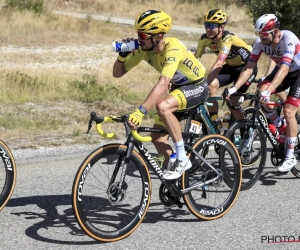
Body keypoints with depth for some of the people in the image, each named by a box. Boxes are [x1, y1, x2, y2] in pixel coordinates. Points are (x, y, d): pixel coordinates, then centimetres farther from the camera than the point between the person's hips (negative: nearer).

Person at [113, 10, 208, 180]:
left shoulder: (172, 48, -34)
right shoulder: (143, 49, -13)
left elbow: (163, 84, -47)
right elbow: (118, 73, -6)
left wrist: (141, 112, -55)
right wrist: (122, 55, -27)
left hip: (197, 87, -8)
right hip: (178, 88, 8)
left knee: (162, 106, -34)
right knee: (157, 137, -3)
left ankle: (182, 158, -21)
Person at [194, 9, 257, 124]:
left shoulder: (227, 38, -34)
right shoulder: (205, 38, -15)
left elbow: (219, 63, -43)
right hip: (230, 66, 6)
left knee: (231, 101, -15)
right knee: (211, 86, -19)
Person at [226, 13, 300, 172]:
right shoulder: (260, 42, -18)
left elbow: (284, 70, -44)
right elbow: (249, 67, -22)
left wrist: (268, 91, -55)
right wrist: (234, 89, -34)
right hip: (283, 70, 6)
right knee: (261, 91, -21)